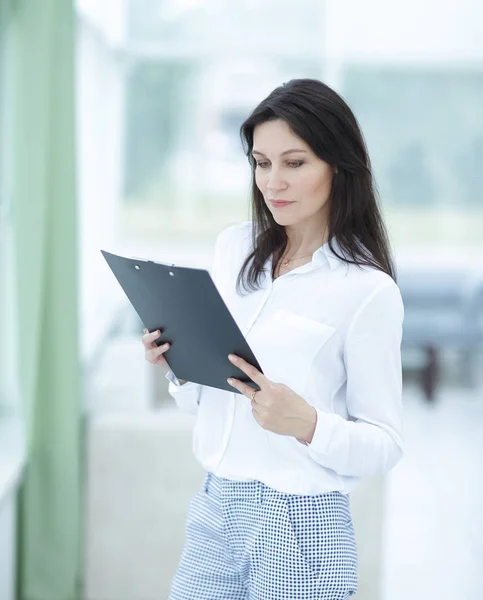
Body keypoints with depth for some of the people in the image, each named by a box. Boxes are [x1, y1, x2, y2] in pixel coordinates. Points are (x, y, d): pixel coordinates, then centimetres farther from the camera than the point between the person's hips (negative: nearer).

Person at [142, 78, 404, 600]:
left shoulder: (368, 291, -12)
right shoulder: (233, 247, 4)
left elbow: (384, 444, -9)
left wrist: (306, 422, -25)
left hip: (299, 526, -5)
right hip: (215, 510, 5)